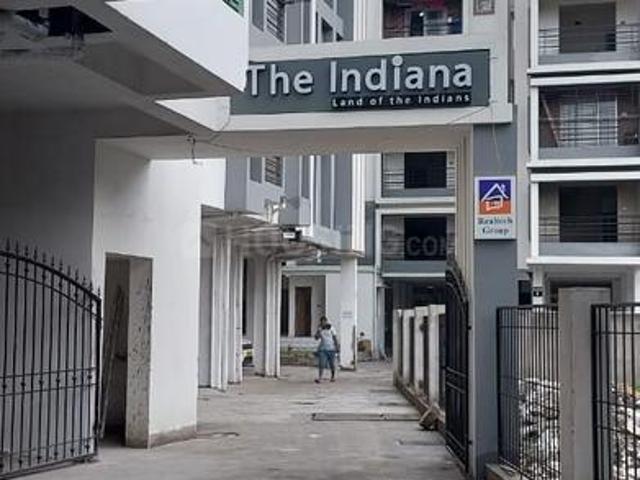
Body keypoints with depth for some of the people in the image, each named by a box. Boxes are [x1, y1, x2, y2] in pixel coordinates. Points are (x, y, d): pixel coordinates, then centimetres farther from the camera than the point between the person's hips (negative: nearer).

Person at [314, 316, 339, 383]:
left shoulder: (331, 328, 0)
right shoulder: (320, 329, 6)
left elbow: (335, 337, 0)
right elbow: (316, 338, -1)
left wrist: (337, 346, -4)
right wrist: (319, 331, -13)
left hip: (331, 348, -1)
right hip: (323, 348, 1)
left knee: (332, 364, 6)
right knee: (321, 364, -11)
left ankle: (333, 376, 25)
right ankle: (320, 378, -15)